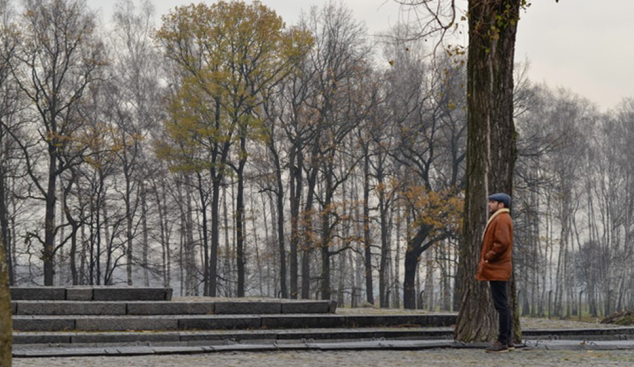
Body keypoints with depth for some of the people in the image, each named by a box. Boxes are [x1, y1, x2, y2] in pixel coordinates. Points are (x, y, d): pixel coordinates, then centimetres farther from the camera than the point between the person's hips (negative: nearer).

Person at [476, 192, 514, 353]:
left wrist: (487, 258, -17)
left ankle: (503, 341, -8)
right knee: (502, 305, 12)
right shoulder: (500, 219, 21)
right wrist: (486, 259, 14)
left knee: (501, 305, -9)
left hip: (497, 269, -11)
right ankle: (508, 340, 17)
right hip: (499, 269, 11)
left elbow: (502, 243, -23)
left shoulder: (501, 219, -12)